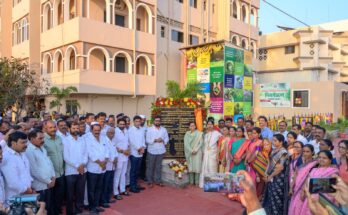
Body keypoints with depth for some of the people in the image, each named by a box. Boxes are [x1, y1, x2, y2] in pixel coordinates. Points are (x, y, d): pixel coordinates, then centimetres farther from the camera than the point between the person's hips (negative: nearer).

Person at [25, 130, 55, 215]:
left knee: (50, 207, 16)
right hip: (40, 186, -8)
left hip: (49, 184, 8)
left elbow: (49, 162, 15)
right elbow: (35, 171, -19)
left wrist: (53, 176, 2)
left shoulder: (42, 148, 12)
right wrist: (48, 181, -12)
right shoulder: (29, 151, -16)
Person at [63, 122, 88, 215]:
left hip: (82, 170, 4)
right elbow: (66, 157, -11)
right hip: (71, 171, -4)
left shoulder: (82, 139, 10)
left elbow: (86, 153, 7)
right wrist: (77, 166, -13)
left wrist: (83, 164, -10)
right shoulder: (66, 140, -4)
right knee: (70, 194, 7)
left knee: (80, 192, 11)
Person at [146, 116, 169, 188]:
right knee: (150, 167, 5)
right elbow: (147, 140, -9)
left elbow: (167, 138, 7)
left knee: (158, 166, 12)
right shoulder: (149, 129, -4)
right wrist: (155, 140, -21)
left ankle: (158, 180, 23)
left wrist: (162, 140, -13)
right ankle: (150, 181, 17)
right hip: (152, 151, -3)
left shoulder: (164, 129, 7)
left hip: (161, 151, 3)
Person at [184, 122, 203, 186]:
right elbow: (186, 143, 0)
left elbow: (201, 143, -2)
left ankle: (197, 182, 0)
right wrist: (191, 150, -11)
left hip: (197, 152, -1)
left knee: (197, 166, -5)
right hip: (189, 152, 2)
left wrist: (195, 150, -12)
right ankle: (191, 182, 6)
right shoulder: (187, 134, 7)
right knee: (190, 166, 0)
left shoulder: (199, 134, 3)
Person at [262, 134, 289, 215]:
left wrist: (270, 176, -12)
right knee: (270, 197, 15)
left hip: (278, 178, -7)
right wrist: (267, 174, 1)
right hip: (271, 178, 7)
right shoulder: (274, 151, 9)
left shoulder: (283, 152, -14)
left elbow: (281, 167, -19)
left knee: (276, 198, 2)